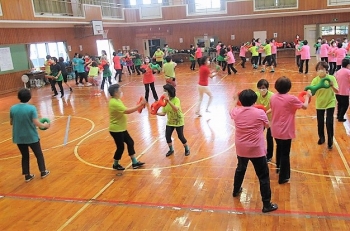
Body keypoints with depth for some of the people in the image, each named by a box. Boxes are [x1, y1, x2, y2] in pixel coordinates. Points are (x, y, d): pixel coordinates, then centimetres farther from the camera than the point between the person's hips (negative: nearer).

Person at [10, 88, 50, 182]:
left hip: (19, 137, 3)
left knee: (25, 156, 18)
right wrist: (44, 125, -1)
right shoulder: (31, 108, -18)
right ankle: (43, 172, 27)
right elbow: (36, 123, -20)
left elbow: (11, 123, 6)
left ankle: (27, 175, 24)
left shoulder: (12, 108, -6)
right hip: (32, 137, -3)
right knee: (39, 154, 17)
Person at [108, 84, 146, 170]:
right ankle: (115, 164, 25)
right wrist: (140, 105, -25)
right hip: (116, 130, -10)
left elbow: (126, 111, 9)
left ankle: (135, 162, 22)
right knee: (120, 147, 3)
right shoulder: (114, 103, -25)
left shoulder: (117, 100, 8)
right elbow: (127, 111, -29)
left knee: (130, 142, 13)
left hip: (121, 128, 10)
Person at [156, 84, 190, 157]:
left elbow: (176, 109, -43)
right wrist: (157, 113, -23)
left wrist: (169, 101, -53)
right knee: (167, 136, 0)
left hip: (178, 121, -5)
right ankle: (171, 150, 24)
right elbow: (164, 113, -5)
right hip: (170, 122, 5)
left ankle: (187, 149, 27)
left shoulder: (176, 100, -23)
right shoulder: (165, 101, -6)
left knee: (180, 136, 1)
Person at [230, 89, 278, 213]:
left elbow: (231, 112, 22)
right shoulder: (260, 113, -13)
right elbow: (267, 125, 5)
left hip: (241, 149, 4)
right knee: (263, 176, 6)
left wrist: (235, 101, 37)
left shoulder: (236, 112, -4)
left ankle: (236, 190, 48)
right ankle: (267, 204, 10)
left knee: (240, 169, 29)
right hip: (257, 150, -4)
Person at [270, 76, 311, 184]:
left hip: (275, 130, 6)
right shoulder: (291, 99, -19)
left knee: (279, 148, 28)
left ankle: (278, 167, 47)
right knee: (285, 153, 6)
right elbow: (305, 106, -6)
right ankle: (283, 177, 15)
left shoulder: (273, 97, -3)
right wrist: (307, 96, 13)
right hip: (285, 131, -6)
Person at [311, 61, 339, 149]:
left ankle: (330, 141, 12)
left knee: (329, 122, -5)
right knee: (320, 122, 12)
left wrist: (332, 86, -39)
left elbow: (337, 91, -20)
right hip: (320, 103, 2)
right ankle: (321, 138, 35)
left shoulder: (331, 78, -15)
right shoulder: (315, 80, -12)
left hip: (330, 103, -2)